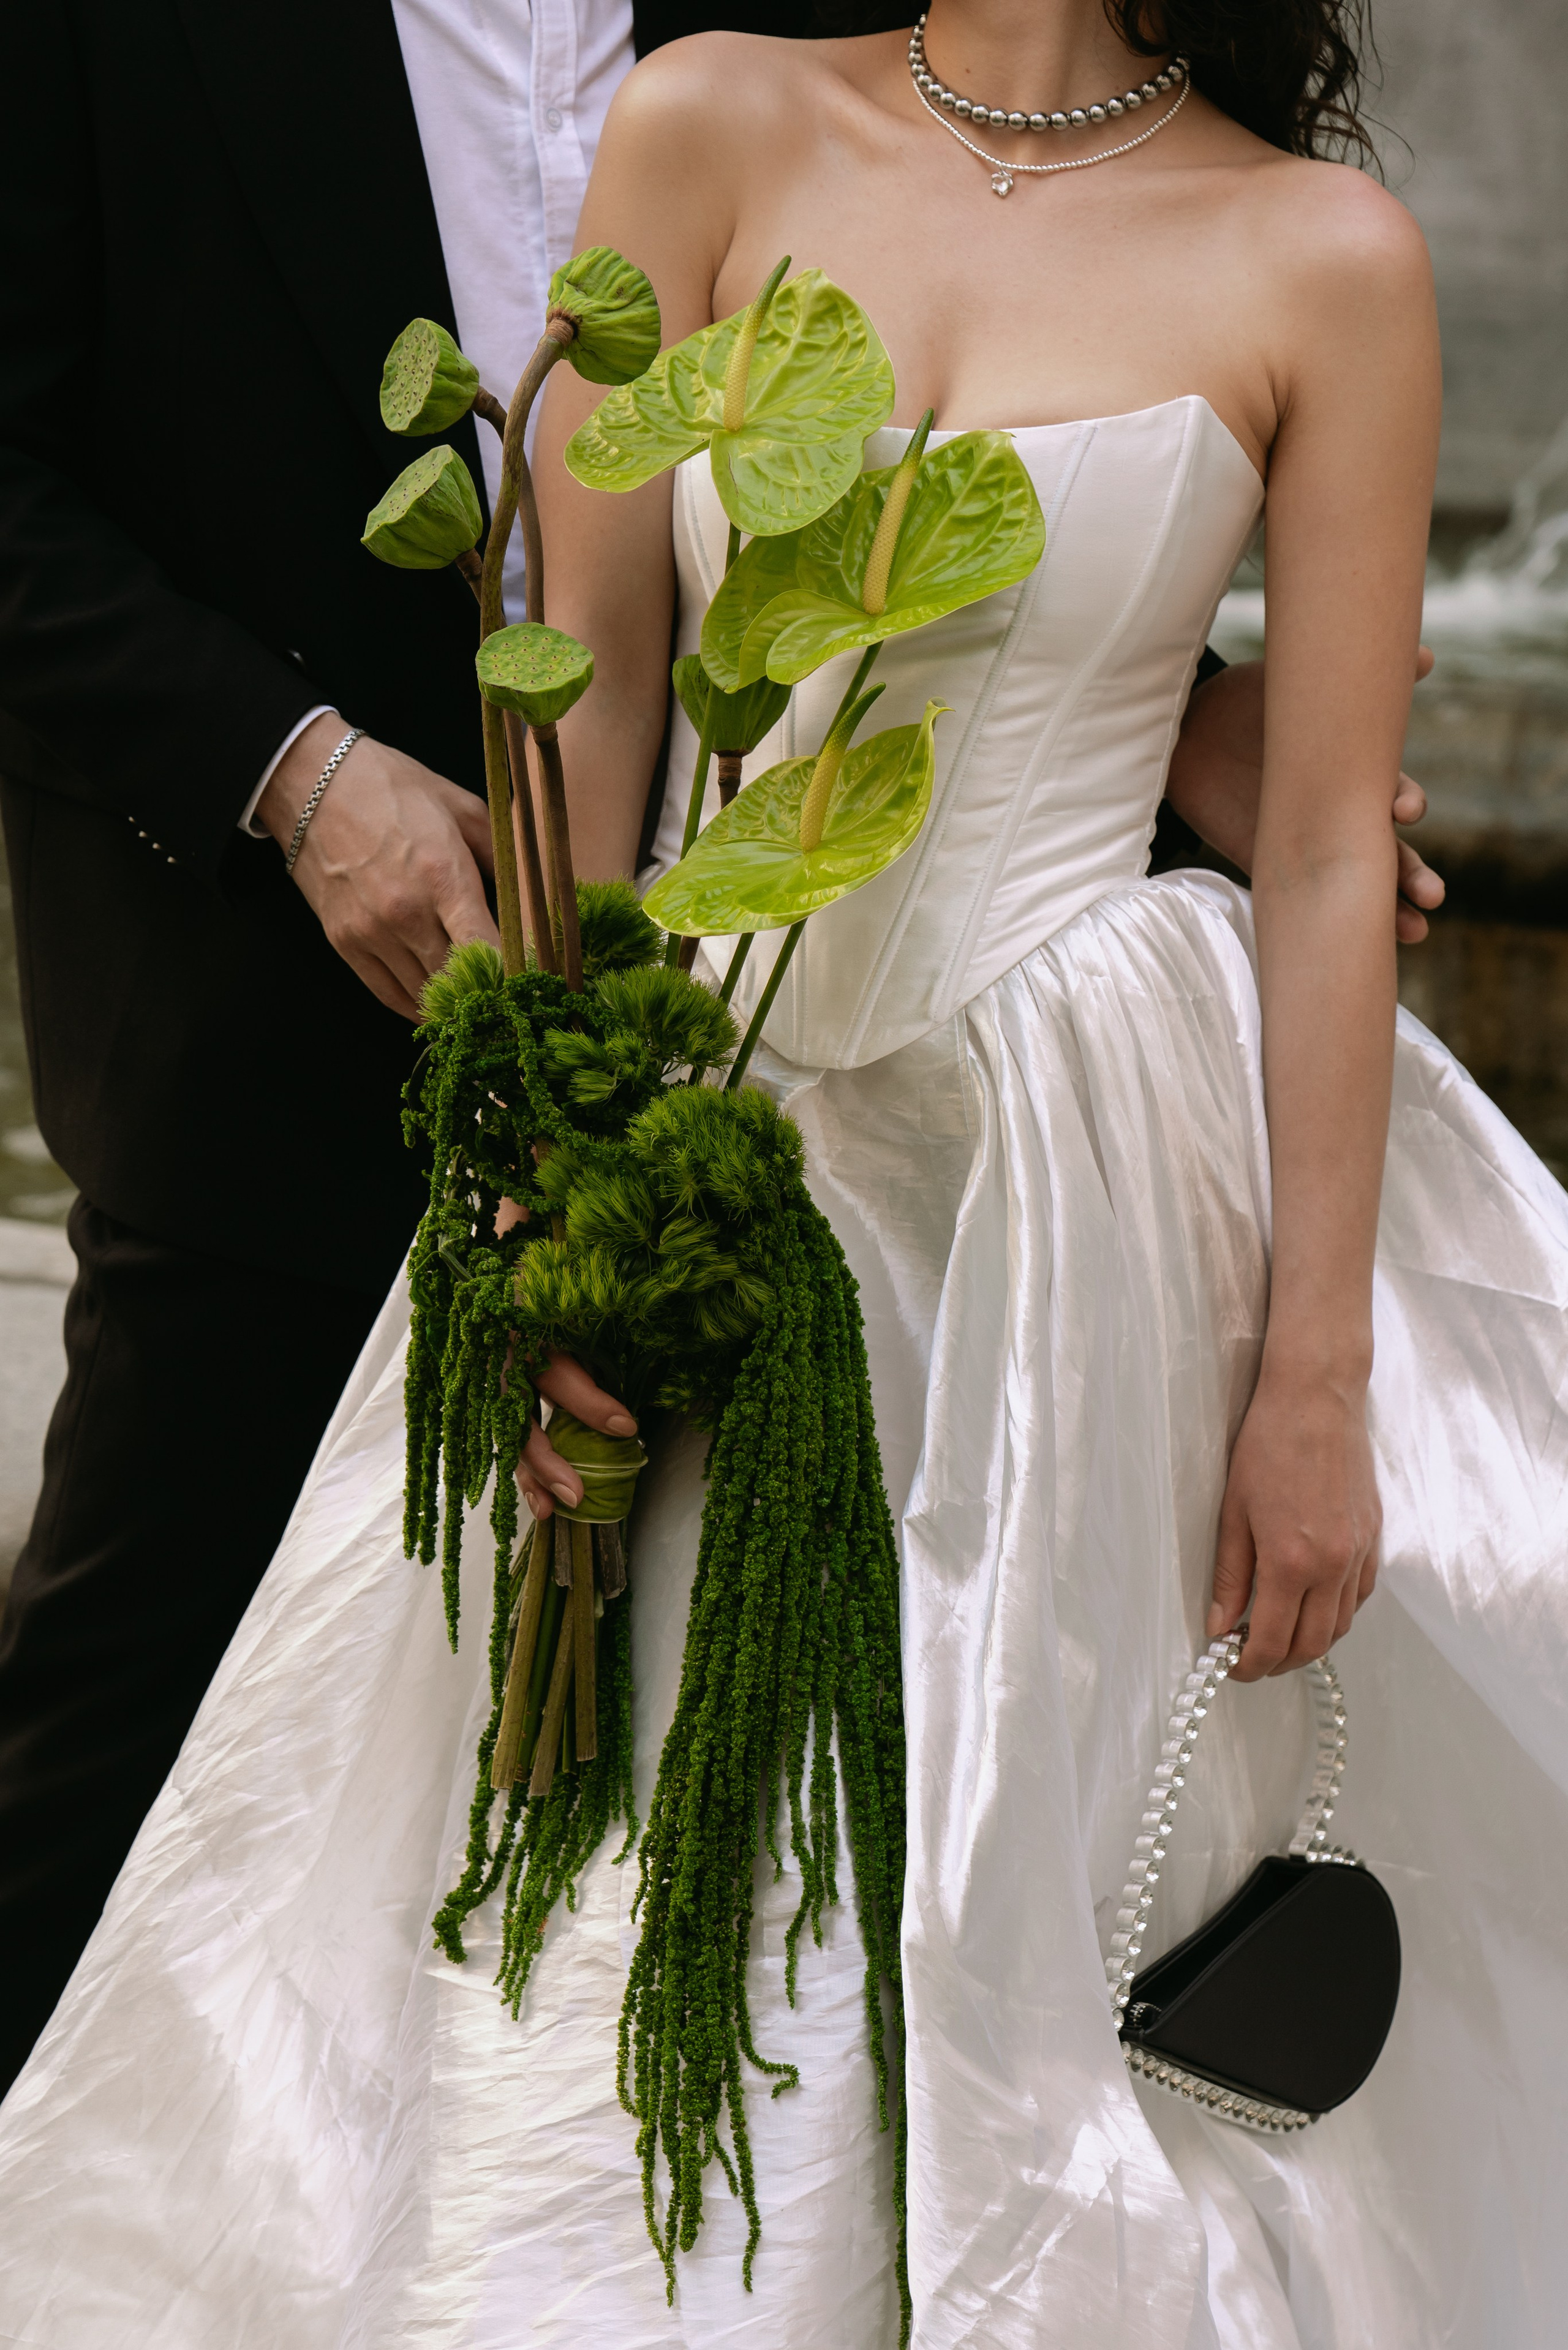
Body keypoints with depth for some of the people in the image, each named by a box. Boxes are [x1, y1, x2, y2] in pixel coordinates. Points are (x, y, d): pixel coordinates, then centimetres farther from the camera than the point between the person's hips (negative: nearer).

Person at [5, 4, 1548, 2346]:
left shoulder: (1320, 258, -5)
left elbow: (1329, 858, -4)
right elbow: (583, 701, -2)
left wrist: (1318, 1371, -5)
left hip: (1082, 1173, -2)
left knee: (1014, 1921, 5)